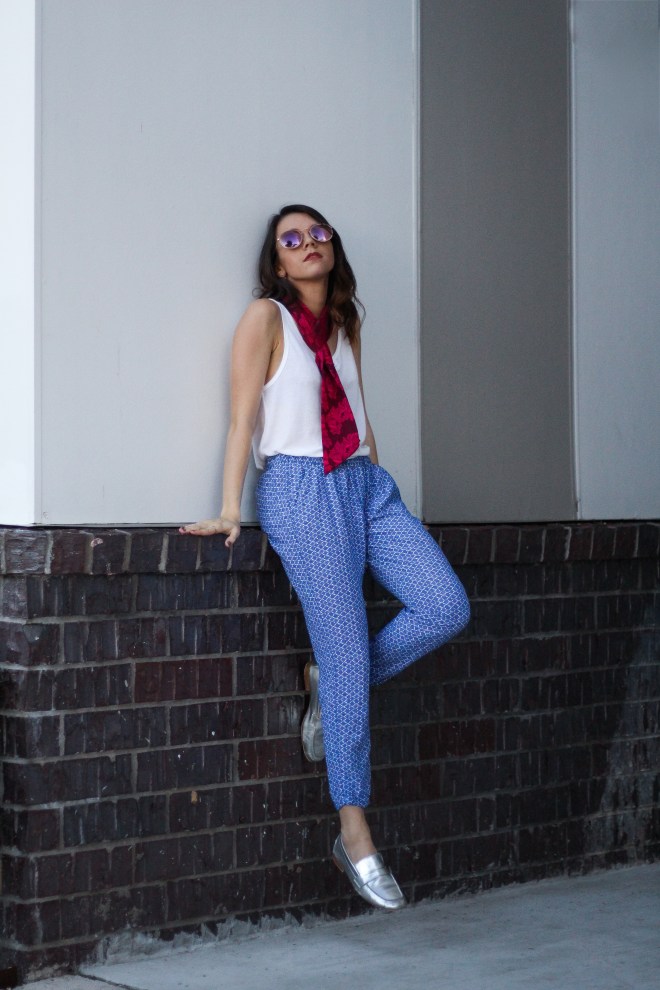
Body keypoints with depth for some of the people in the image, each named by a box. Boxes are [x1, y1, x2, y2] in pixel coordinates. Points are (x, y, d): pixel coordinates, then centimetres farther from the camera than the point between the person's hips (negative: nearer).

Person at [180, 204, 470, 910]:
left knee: (446, 608, -12)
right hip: (300, 489, -7)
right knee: (347, 652, -11)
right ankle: (354, 834, -4)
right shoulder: (267, 316, 0)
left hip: (366, 486, 7)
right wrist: (229, 512, -12)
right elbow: (244, 415, -5)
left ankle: (330, 684, 10)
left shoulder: (345, 319, 19)